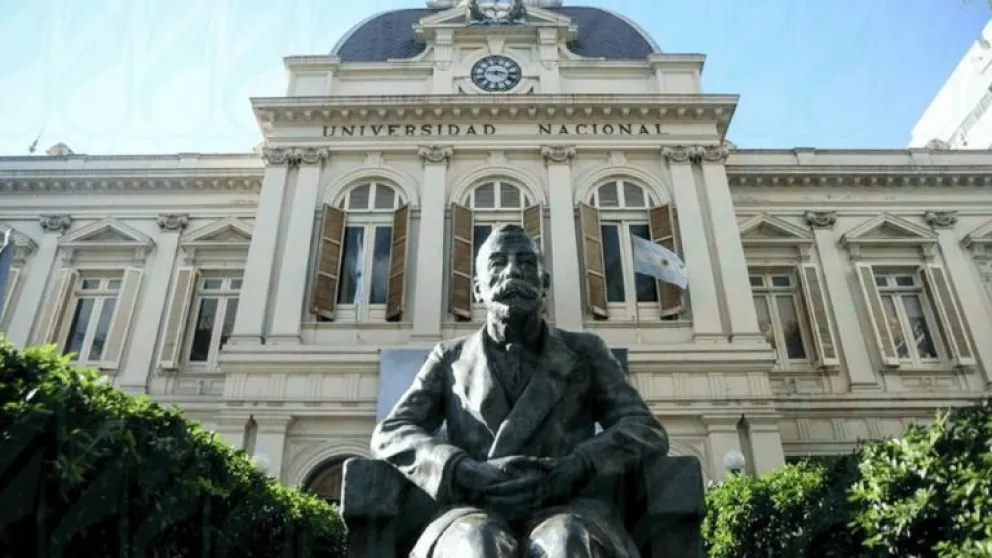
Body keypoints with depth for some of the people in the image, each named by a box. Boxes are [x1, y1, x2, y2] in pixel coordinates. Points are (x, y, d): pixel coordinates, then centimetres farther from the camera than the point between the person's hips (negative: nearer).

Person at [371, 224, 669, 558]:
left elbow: (646, 430, 8)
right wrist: (469, 472, -12)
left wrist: (572, 469, -13)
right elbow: (390, 435, 9)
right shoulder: (450, 358, 20)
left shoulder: (584, 352, 19)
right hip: (477, 513, 0)